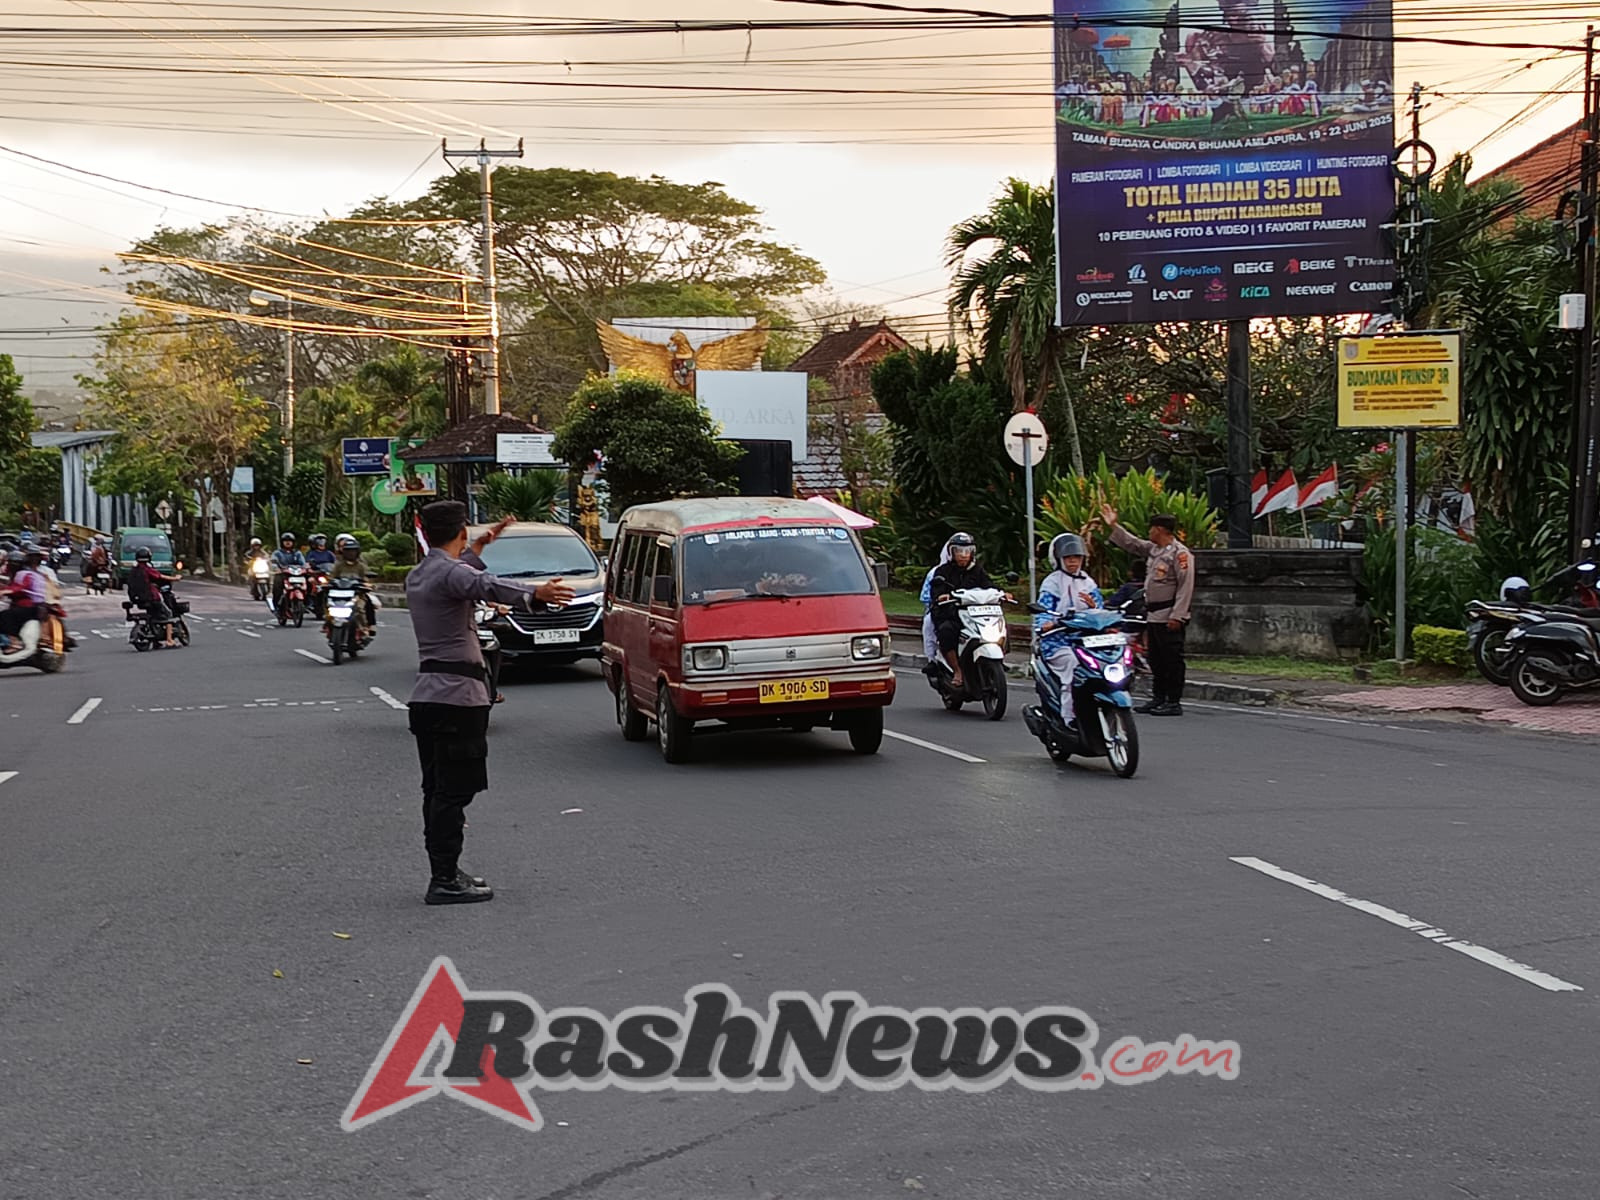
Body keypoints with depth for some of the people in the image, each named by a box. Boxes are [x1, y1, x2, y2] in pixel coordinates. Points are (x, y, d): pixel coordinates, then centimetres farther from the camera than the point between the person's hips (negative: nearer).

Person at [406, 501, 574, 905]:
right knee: (453, 791, -8)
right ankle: (445, 881, -9)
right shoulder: (452, 573, -13)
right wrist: (534, 595, -55)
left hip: (426, 695, 10)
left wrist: (477, 548, 59)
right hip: (457, 694, -10)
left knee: (438, 789, 13)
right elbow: (488, 586, -36)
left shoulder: (417, 576, 17)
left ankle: (445, 872, 19)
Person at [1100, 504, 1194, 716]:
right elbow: (1132, 543, 28)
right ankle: (1159, 699, 22)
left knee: (1172, 659, -6)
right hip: (1153, 616, 10)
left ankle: (1174, 702, -4)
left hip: (1170, 618, -10)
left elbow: (1186, 587, -18)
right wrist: (1113, 526, 24)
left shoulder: (1180, 553, -14)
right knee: (1156, 660, 14)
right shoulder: (1154, 550, 14)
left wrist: (1177, 616, -21)